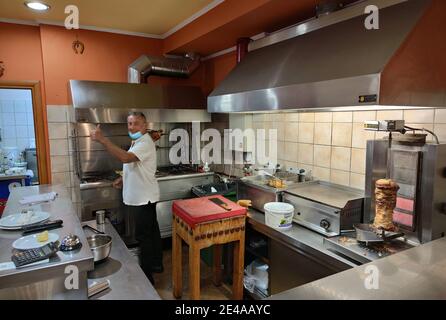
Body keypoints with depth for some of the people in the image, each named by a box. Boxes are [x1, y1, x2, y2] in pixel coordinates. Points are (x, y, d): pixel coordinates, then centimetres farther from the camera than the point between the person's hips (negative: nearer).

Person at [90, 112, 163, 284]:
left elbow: (125, 157, -37)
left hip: (143, 198, -10)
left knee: (144, 235, -1)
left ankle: (146, 274, 12)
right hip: (142, 197, 10)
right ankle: (156, 264, 34)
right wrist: (123, 178, 7)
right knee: (151, 231, 19)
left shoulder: (145, 143, -20)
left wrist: (102, 139, -37)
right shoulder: (138, 142, 13)